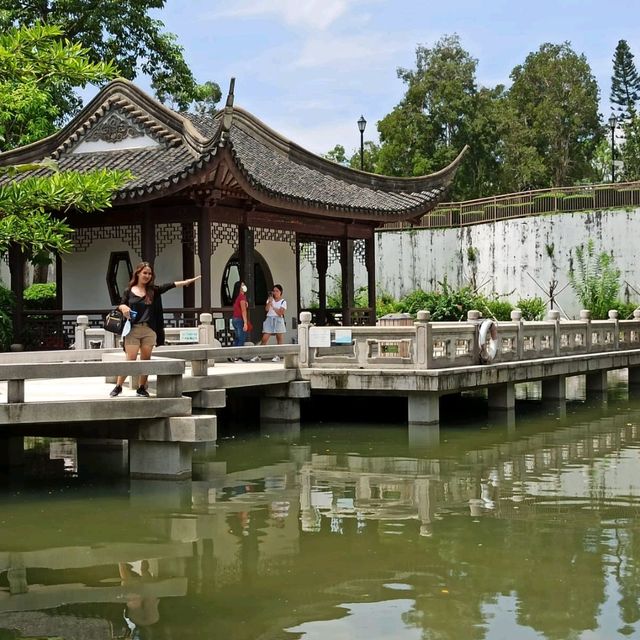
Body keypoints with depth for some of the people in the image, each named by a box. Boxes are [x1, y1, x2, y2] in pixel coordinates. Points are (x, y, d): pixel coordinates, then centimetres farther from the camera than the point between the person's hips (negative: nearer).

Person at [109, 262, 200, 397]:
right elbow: (121, 306, 11)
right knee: (130, 359, -5)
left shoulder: (153, 290, 7)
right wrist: (123, 307, -14)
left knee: (146, 360, 4)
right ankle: (118, 386, 6)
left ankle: (142, 388, 14)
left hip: (149, 330, 2)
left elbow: (172, 285, -2)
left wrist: (190, 280, -10)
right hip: (133, 330, -2)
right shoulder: (129, 291, 6)